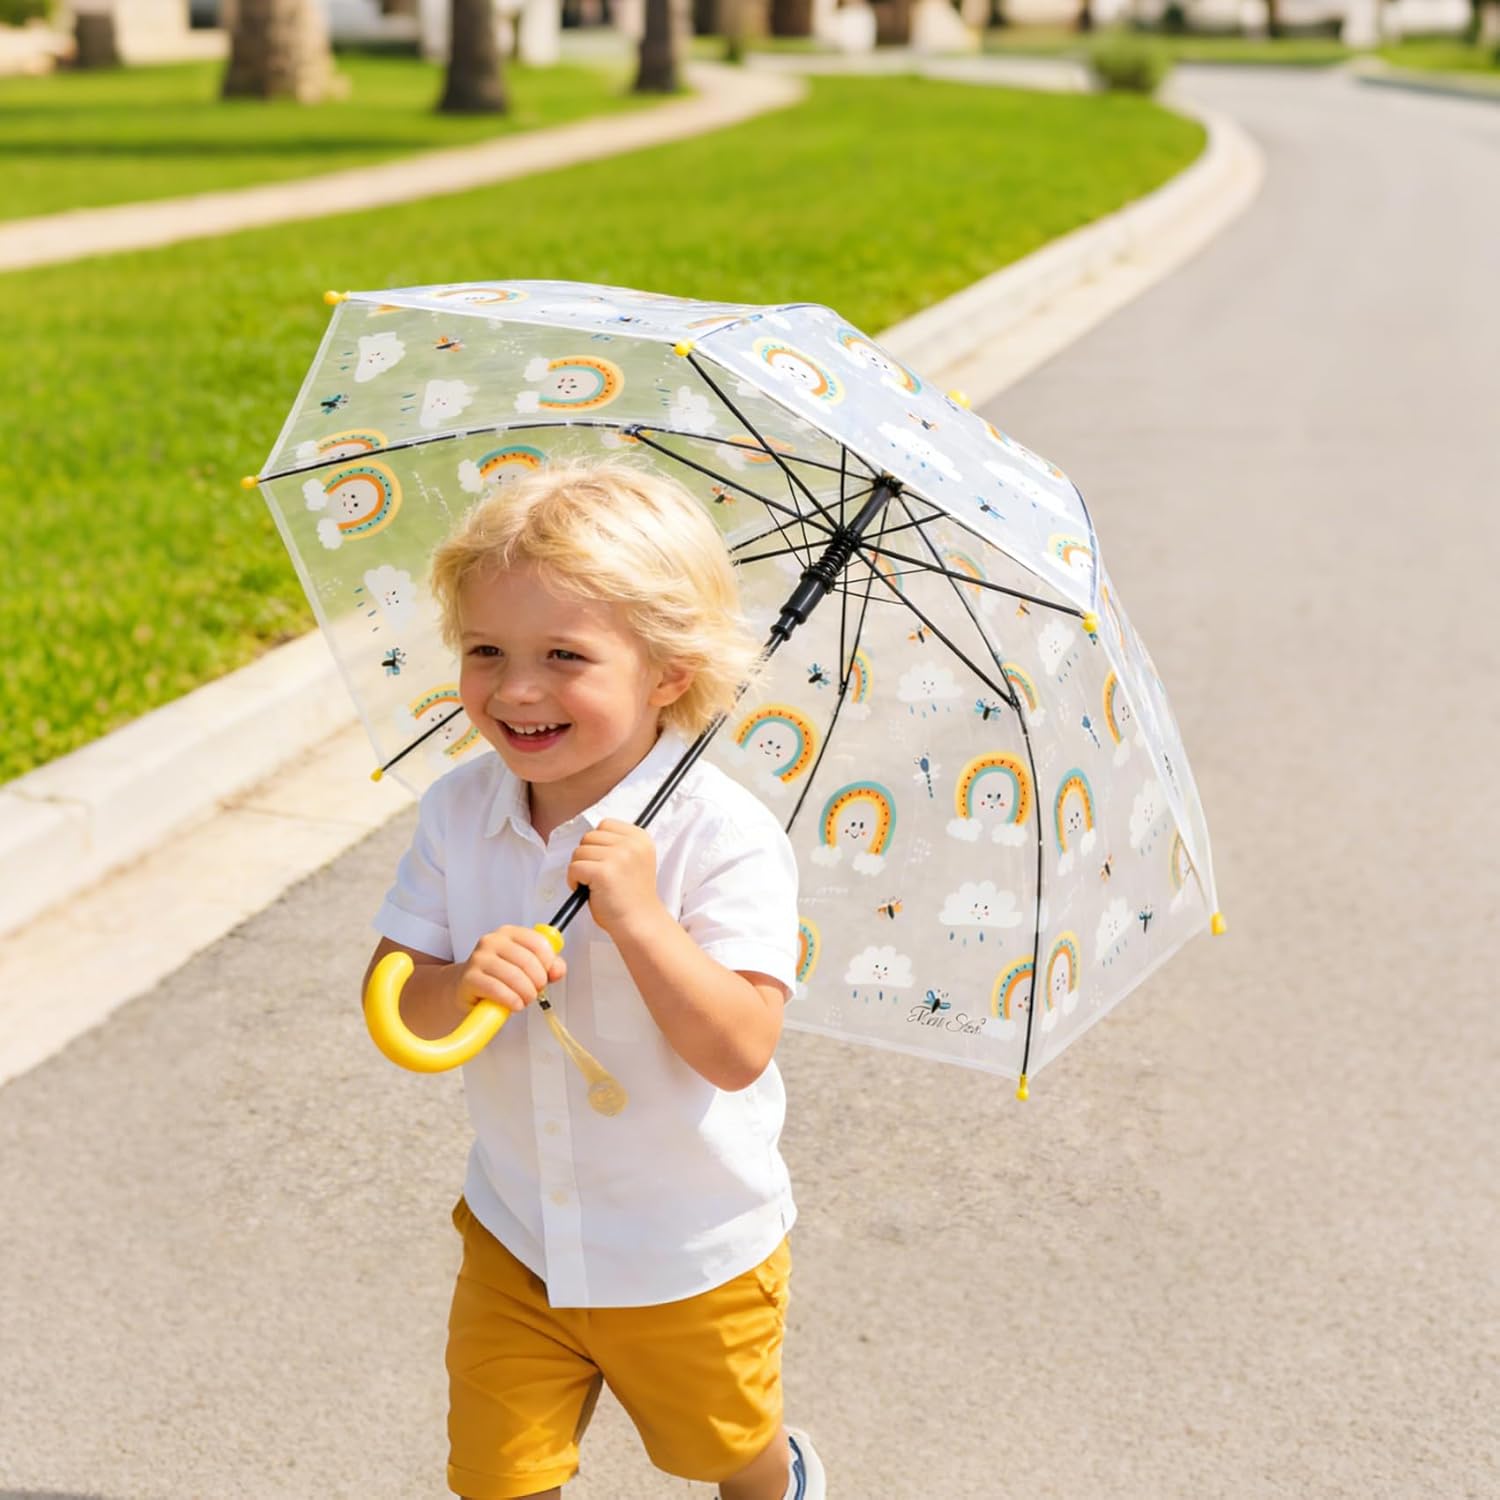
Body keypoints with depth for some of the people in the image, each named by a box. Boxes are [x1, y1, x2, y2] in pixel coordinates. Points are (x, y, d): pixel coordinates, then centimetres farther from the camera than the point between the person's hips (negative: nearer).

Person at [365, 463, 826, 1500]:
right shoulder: (459, 811, -10)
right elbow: (390, 1007, -11)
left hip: (694, 1254, -3)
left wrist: (637, 917, -39)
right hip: (516, 1235, 3)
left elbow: (738, 1052, -28)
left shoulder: (723, 835, -25)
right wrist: (458, 987, -32)